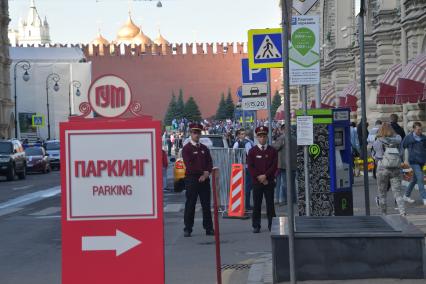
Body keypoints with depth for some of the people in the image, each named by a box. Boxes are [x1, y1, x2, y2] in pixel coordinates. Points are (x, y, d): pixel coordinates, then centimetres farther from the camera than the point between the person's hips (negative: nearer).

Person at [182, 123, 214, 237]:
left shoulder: (204, 148, 14)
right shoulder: (186, 148, -2)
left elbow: (210, 163, 10)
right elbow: (189, 165, -11)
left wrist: (207, 173, -9)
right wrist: (202, 172, -14)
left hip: (204, 179, 5)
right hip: (192, 179, -4)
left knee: (206, 204, 6)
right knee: (190, 205, -1)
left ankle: (209, 228, 10)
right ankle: (188, 229, 3)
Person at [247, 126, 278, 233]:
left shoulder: (272, 151, 5)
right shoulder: (252, 151, 4)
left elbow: (274, 166, -2)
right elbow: (250, 167, -1)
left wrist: (265, 176, -13)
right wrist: (259, 178, -10)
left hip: (269, 181, 0)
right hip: (256, 182, 0)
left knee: (270, 204, 2)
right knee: (257, 204, 2)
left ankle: (272, 225, 7)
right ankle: (256, 226, 7)